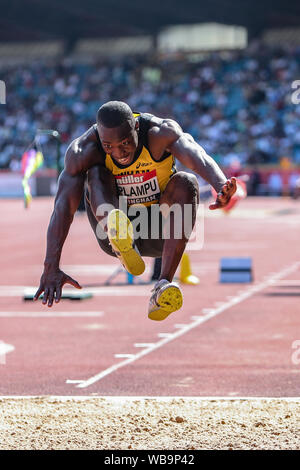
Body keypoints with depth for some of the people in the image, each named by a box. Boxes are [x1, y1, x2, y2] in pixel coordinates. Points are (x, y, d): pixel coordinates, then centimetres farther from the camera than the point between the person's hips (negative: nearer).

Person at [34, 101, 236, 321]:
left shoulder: (161, 132, -22)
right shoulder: (84, 151, -20)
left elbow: (197, 156, -41)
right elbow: (64, 206, -28)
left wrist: (221, 186, -64)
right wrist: (51, 268, -39)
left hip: (159, 230, 0)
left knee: (186, 182, -30)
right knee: (95, 173, -24)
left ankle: (164, 284, -41)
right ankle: (119, 238, -53)